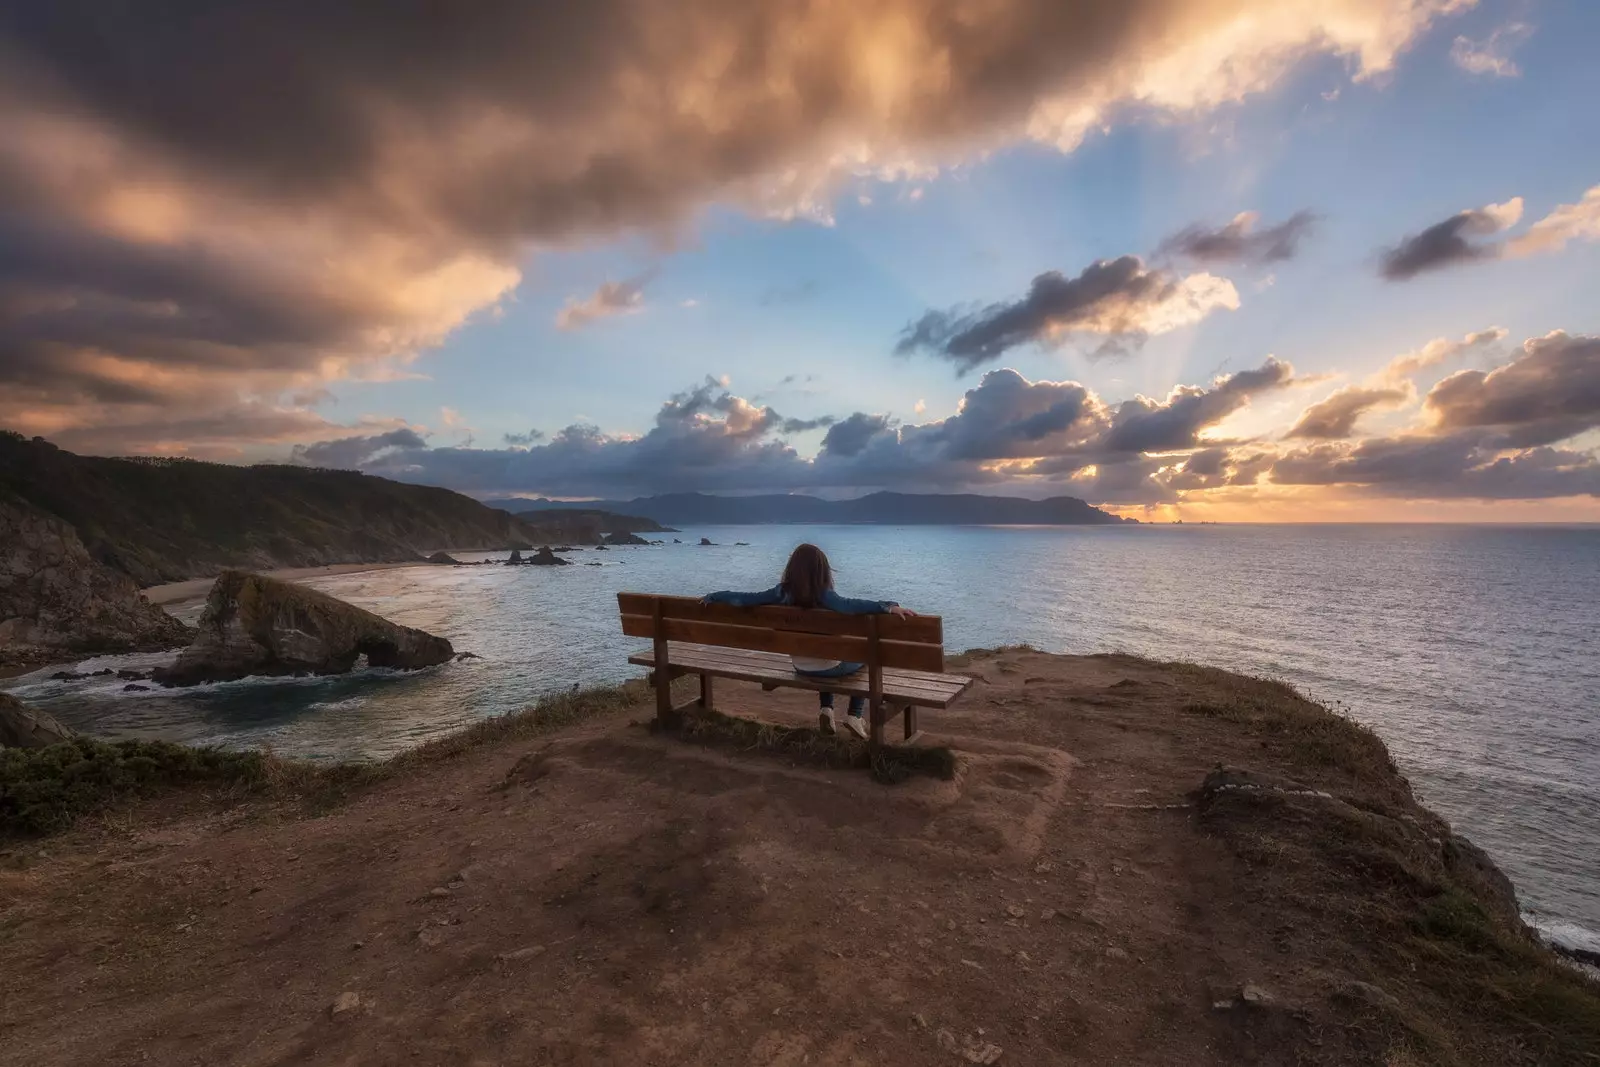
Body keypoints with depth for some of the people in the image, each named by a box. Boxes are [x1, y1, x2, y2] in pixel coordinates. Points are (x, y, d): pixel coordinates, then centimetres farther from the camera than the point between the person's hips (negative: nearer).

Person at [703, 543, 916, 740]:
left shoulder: (782, 592, -12)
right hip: (830, 667, -4)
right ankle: (854, 716, 16)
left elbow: (742, 599, -10)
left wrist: (711, 597, 4)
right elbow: (849, 606, -44)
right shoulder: (823, 596, -24)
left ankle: (826, 710, 22)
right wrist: (888, 606, -50)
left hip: (801, 668, 5)